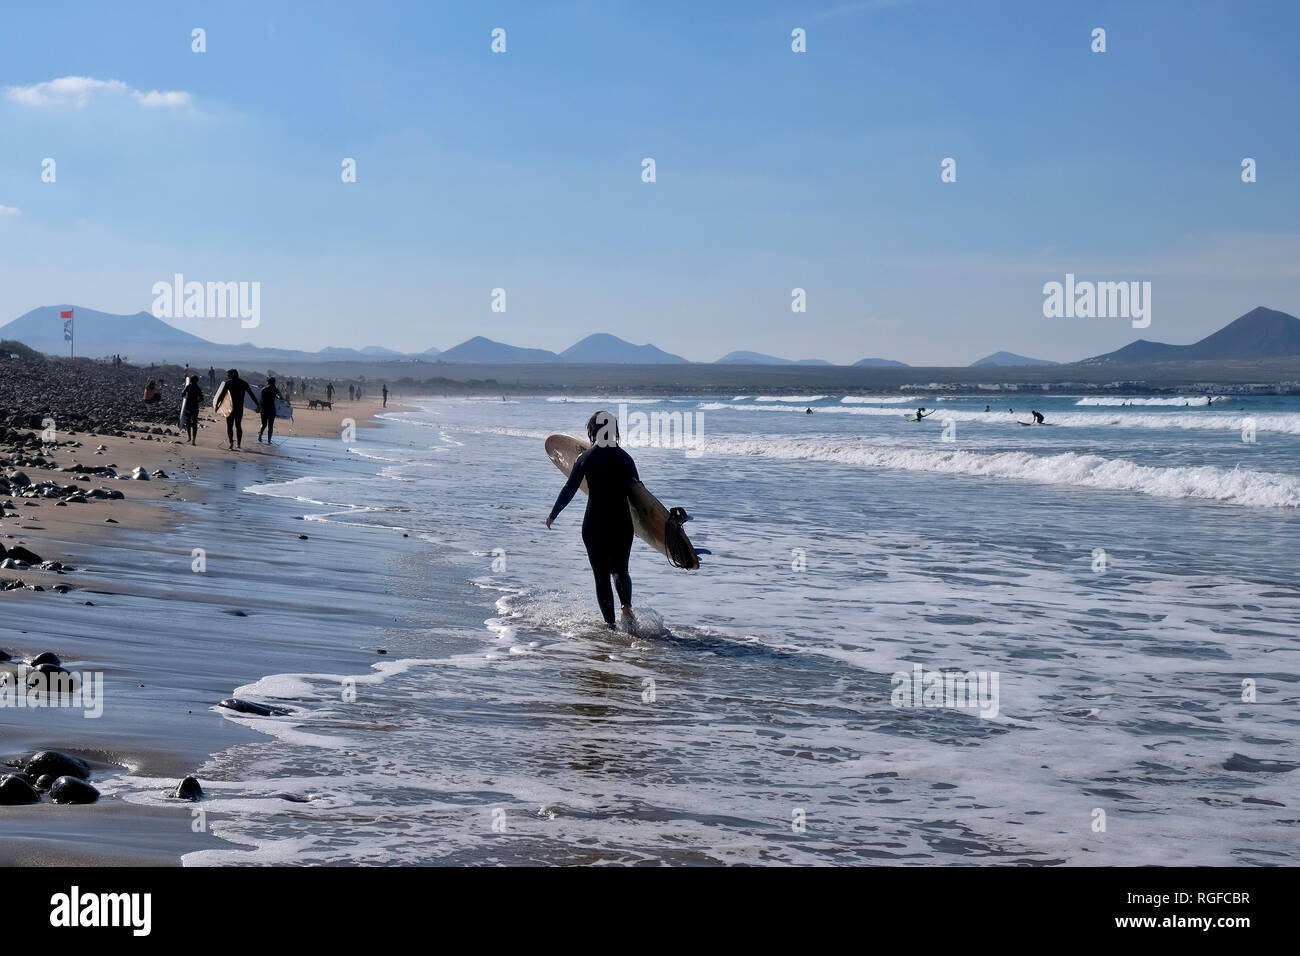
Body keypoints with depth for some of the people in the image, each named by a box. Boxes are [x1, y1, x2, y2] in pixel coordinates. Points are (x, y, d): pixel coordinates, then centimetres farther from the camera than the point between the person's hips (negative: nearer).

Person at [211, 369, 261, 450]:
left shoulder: (228, 383, -3)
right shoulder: (244, 383, 8)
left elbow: (222, 394, -5)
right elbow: (252, 395, 8)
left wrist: (216, 404, 4)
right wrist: (258, 405, 12)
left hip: (231, 407, -4)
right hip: (240, 408, 4)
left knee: (229, 426, -1)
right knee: (238, 426, 16)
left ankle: (231, 442, -18)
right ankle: (239, 443, 17)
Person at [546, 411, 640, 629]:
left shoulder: (586, 458, -3)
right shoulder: (625, 458, 0)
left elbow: (569, 490, 0)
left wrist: (553, 515, 12)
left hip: (594, 524, -1)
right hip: (622, 523, 2)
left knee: (602, 575, 7)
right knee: (621, 570, 18)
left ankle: (610, 624, 4)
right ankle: (627, 605, -10)